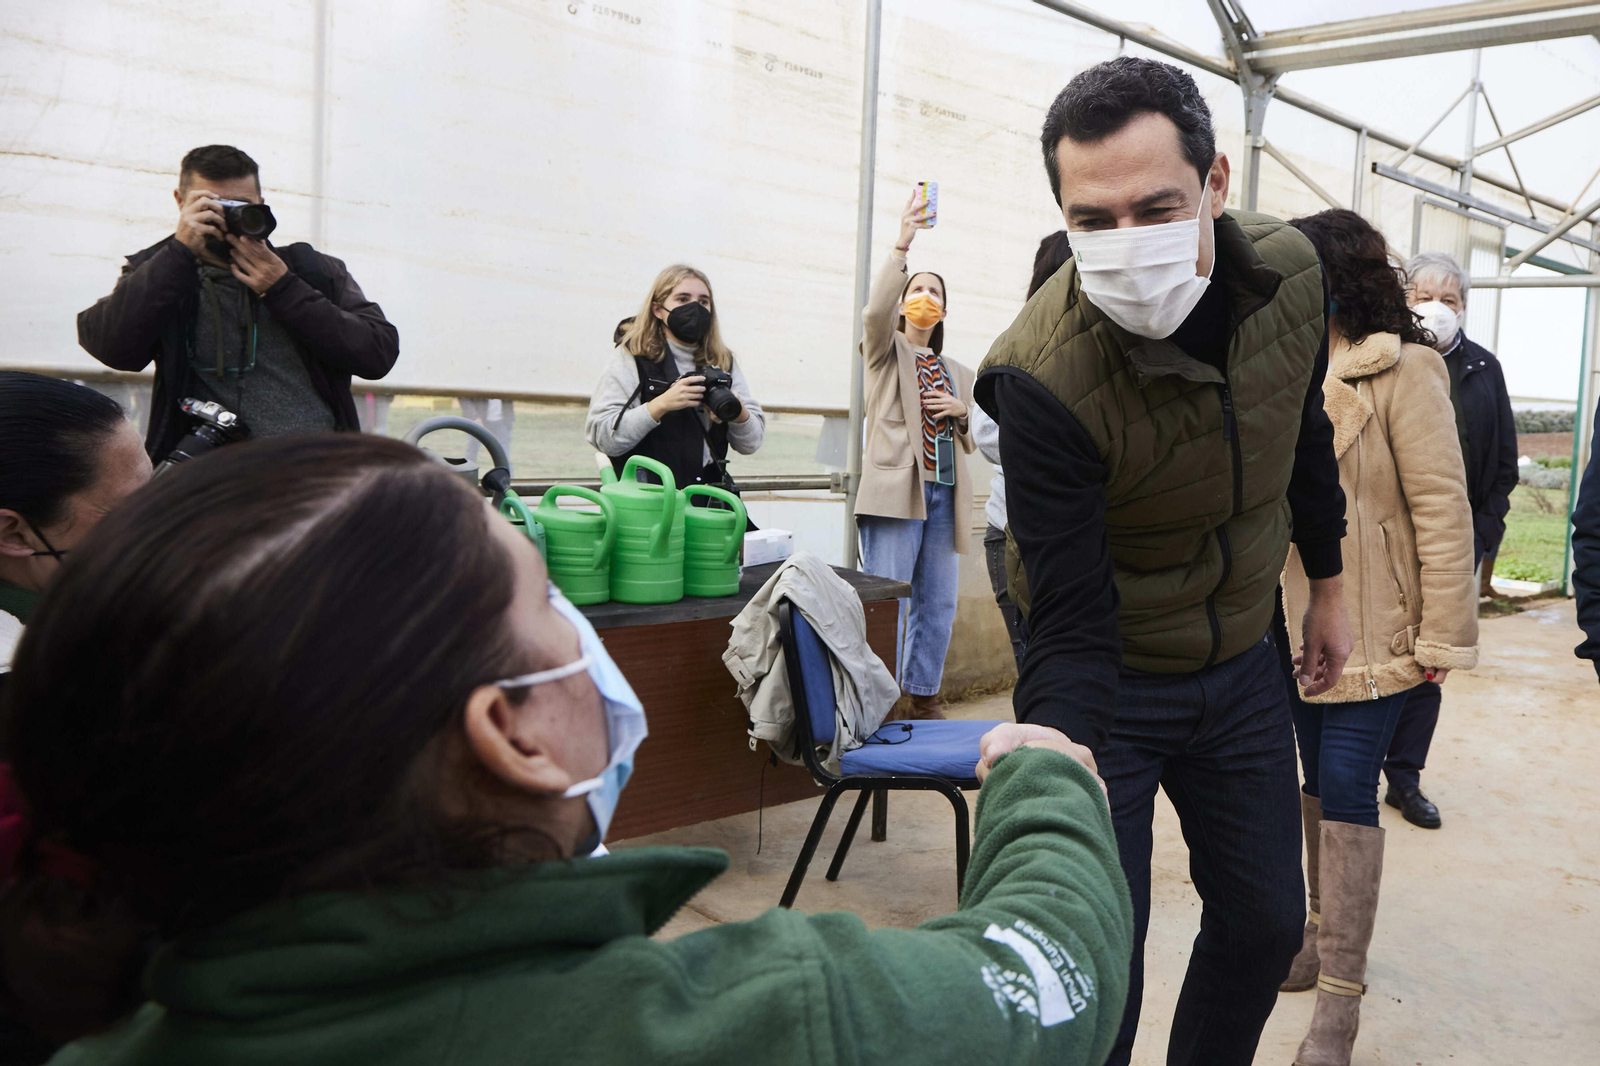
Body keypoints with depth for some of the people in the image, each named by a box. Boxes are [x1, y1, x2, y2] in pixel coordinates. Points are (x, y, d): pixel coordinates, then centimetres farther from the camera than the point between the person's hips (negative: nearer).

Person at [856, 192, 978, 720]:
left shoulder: (958, 372, 23)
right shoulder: (885, 351, 8)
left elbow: (972, 440, 26)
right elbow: (875, 310, -15)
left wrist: (962, 412, 4)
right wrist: (902, 245, -20)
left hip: (945, 495, 6)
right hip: (895, 489, -5)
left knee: (938, 605, 7)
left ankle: (924, 696, 19)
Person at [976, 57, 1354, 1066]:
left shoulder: (1289, 271, -14)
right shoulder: (1044, 376, -31)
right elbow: (1072, 625, -29)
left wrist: (1329, 583, 16)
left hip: (1242, 668, 6)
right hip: (1113, 679, -5)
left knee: (1266, 919, 17)